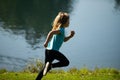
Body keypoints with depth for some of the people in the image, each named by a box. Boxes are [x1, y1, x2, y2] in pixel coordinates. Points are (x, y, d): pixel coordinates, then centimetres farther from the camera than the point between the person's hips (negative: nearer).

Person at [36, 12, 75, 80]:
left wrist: (70, 36, 15)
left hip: (48, 50, 9)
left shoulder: (60, 29, 19)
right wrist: (46, 42, -25)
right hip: (53, 50, -9)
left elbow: (64, 39, 31)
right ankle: (51, 65, -17)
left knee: (46, 67, 16)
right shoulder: (61, 30, -11)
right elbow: (51, 33, -27)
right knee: (66, 62, -2)